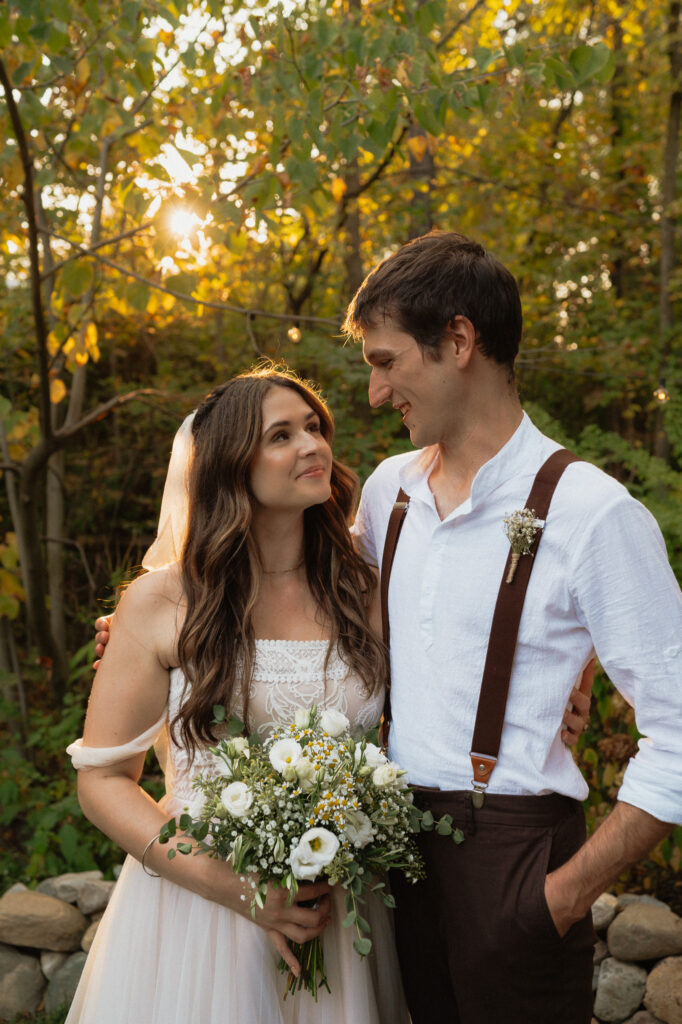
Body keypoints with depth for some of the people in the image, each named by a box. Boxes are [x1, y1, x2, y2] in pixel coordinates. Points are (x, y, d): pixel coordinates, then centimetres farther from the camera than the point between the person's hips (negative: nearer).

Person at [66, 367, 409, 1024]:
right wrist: (234, 886, -16)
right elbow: (102, 779, -6)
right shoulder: (160, 604, -9)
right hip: (194, 907, -2)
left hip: (338, 913, 3)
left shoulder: (363, 596, 0)